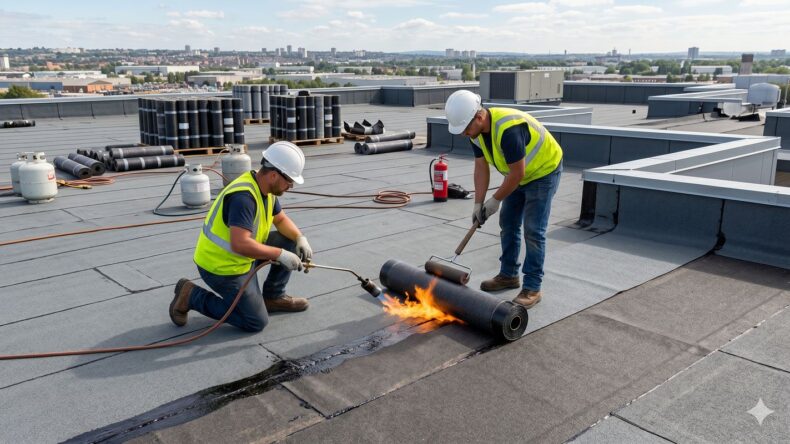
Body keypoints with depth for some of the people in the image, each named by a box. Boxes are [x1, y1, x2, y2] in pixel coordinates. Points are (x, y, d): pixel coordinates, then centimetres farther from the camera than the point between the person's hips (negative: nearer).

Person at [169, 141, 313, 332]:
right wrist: (280, 255, -31)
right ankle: (192, 296, 4)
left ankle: (273, 297, 18)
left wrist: (300, 238, -6)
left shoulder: (266, 187, -1)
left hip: (242, 256, 9)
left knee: (290, 243, 3)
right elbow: (241, 244, -39)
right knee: (256, 323, -3)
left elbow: (281, 220, 13)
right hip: (221, 267, -9)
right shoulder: (243, 196, -30)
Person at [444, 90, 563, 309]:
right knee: (508, 223, 12)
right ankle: (508, 275, 25)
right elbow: (481, 167, -4)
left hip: (543, 171, -8)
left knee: (533, 230, -10)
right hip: (518, 173, 9)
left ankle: (532, 288, -2)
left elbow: (517, 173, -31)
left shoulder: (508, 128, -37)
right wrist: (478, 203, -9)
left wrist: (496, 200, -19)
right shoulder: (476, 129, -10)